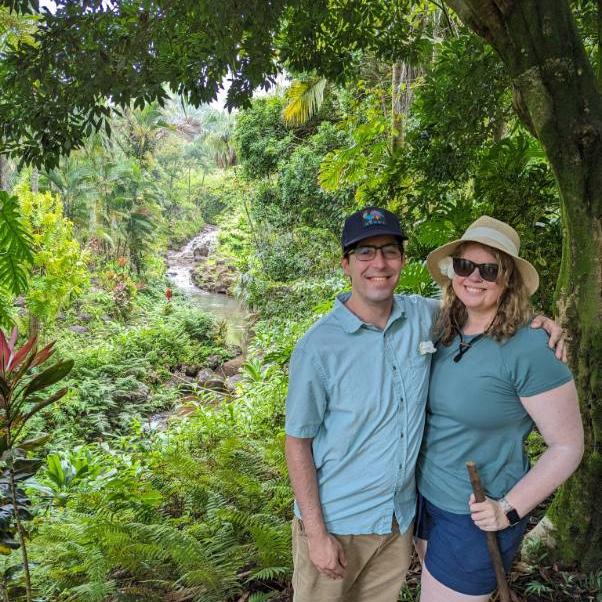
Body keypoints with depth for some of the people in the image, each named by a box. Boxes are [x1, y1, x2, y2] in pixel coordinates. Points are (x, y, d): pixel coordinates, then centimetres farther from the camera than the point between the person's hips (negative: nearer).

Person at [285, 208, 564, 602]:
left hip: (401, 517, 4)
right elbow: (298, 443, -13)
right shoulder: (318, 348, -20)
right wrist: (316, 533, -12)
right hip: (335, 521, -4)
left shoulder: (422, 315, -7)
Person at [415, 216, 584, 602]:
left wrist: (509, 508, -18)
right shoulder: (444, 335, -2)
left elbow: (568, 446, -15)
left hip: (476, 516, -6)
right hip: (425, 498, 6)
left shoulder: (529, 348, -22)